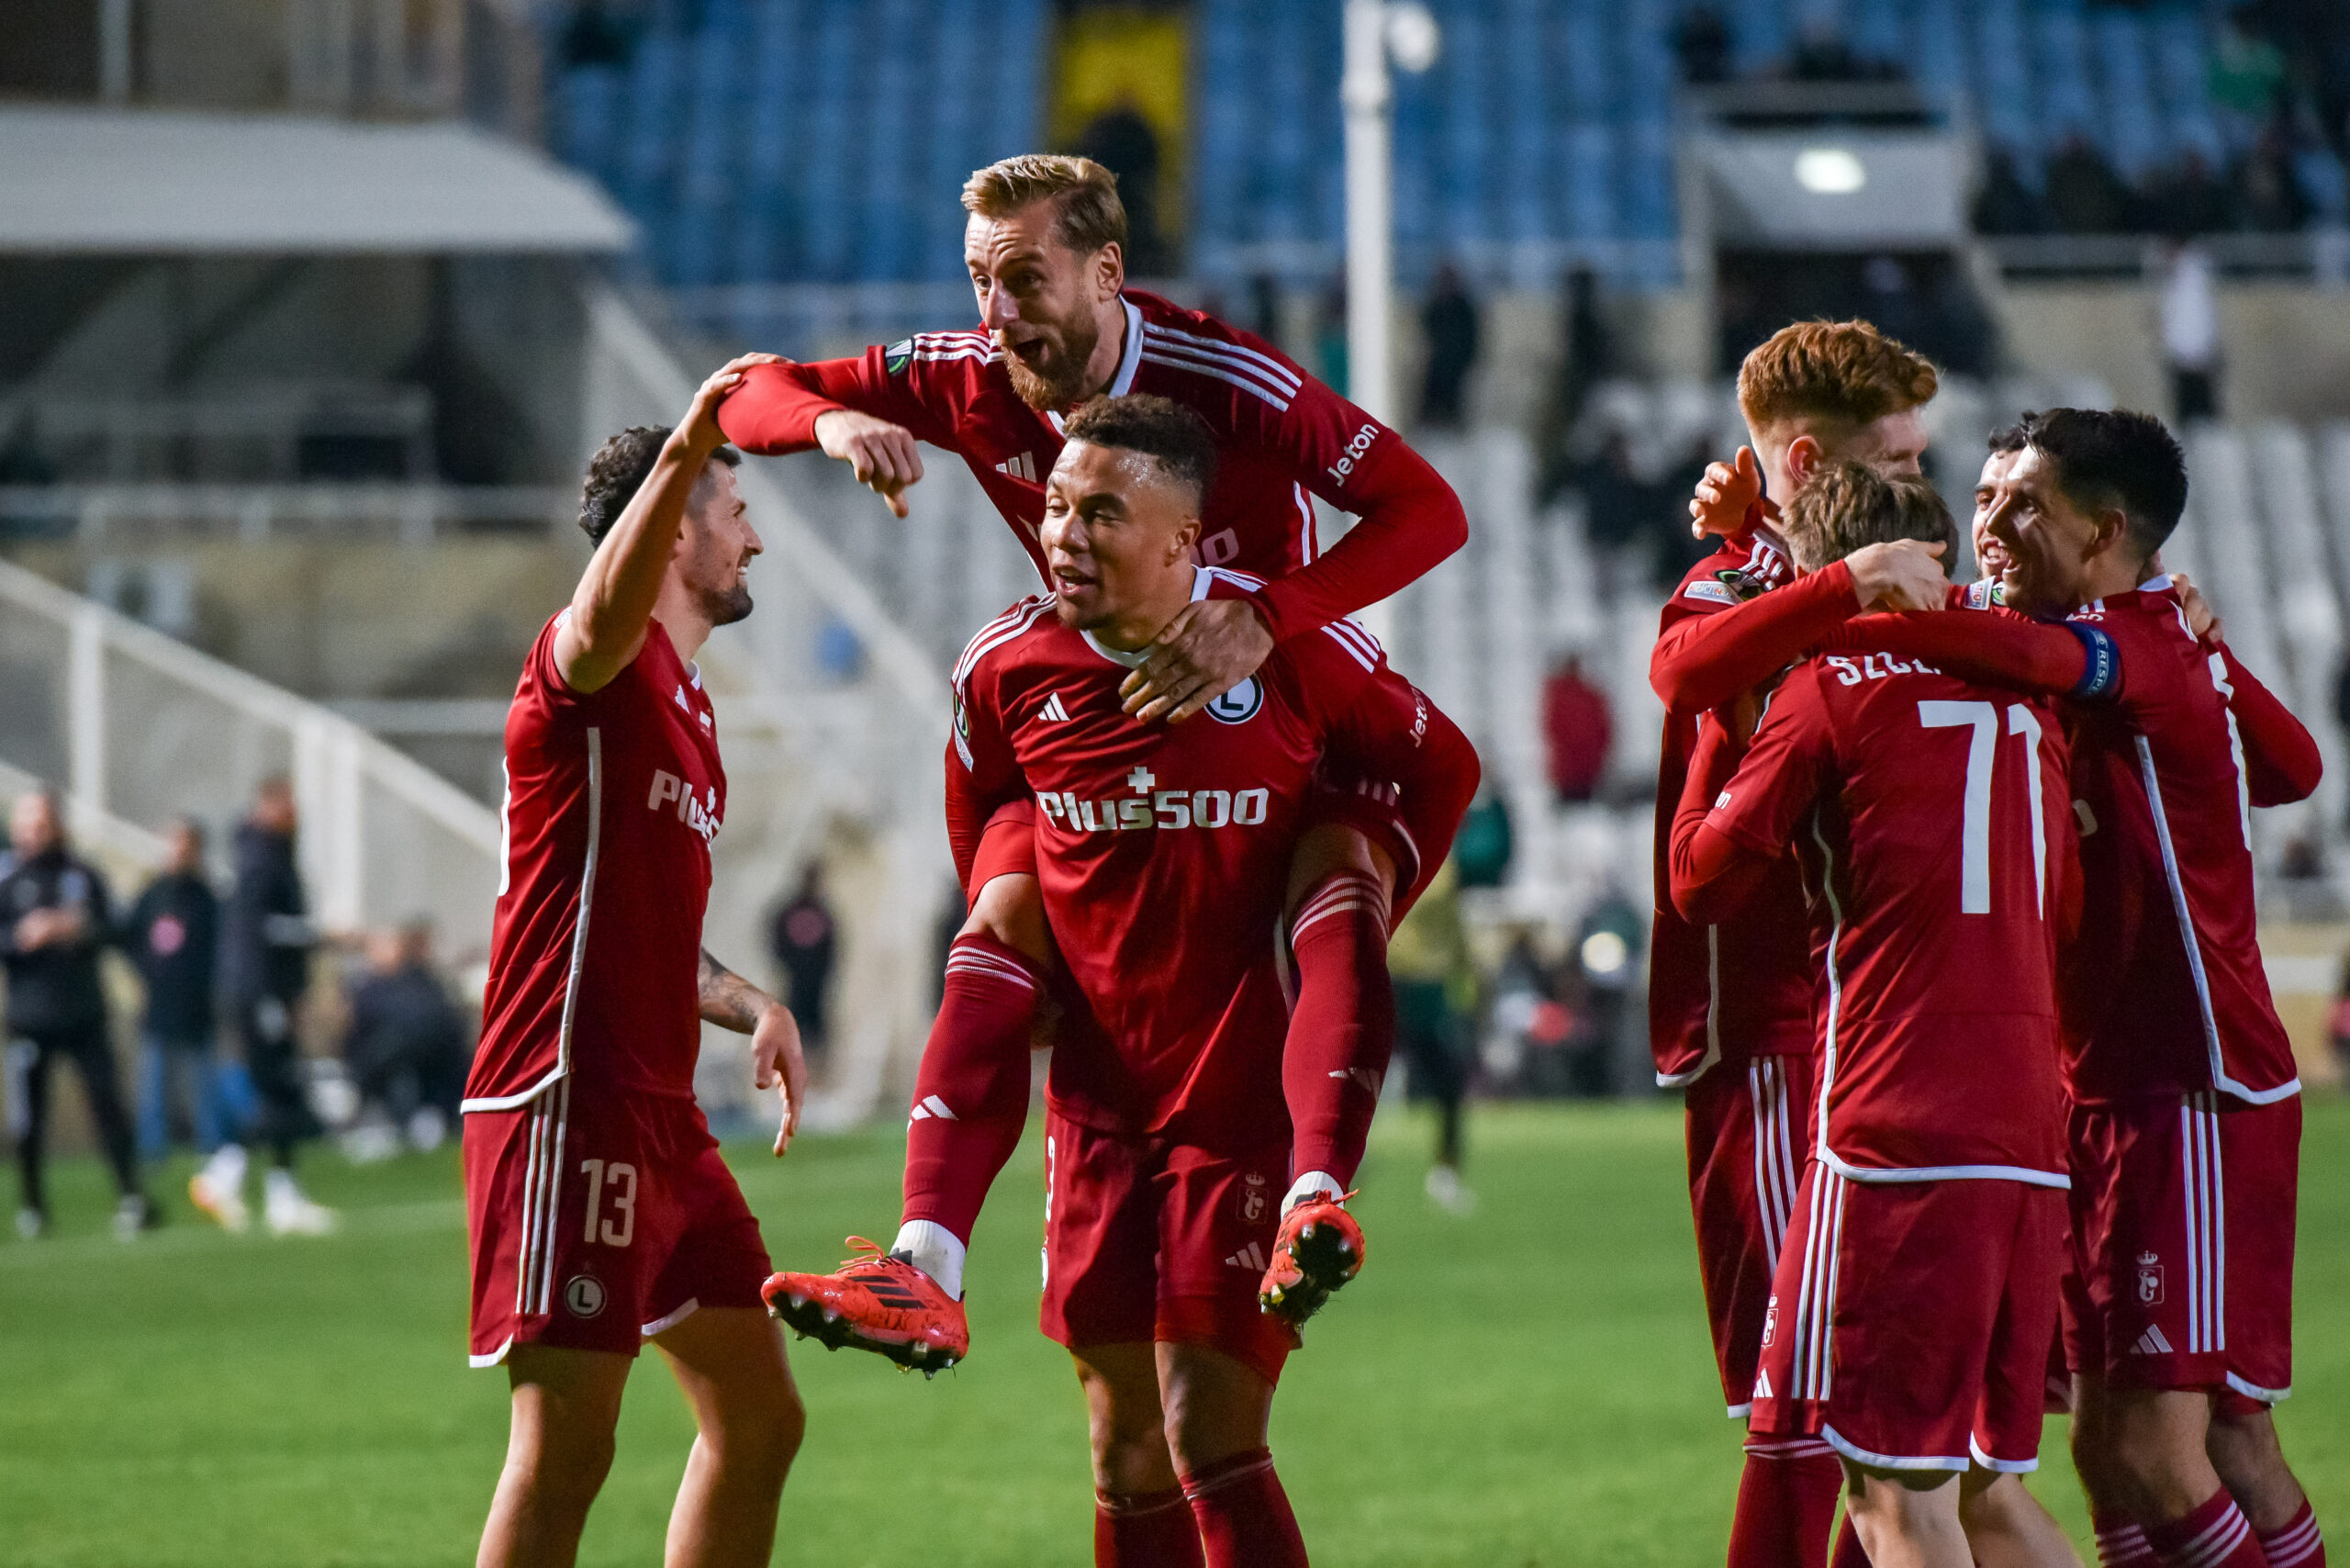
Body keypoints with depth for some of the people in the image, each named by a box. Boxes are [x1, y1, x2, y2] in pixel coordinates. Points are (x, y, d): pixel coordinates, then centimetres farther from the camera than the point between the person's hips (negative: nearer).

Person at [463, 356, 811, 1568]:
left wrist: (749, 1006, 13)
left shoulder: (684, 707, 22)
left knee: (757, 1418, 12)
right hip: (567, 1104, -10)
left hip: (656, 1112, 10)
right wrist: (683, 453, -51)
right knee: (564, 1448, -11)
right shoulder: (598, 673, -8)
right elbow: (606, 616, -36)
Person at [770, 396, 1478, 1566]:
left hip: (1245, 1098, -4)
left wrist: (1347, 928, 6)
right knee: (1126, 1458, 8)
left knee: (1211, 1443, -10)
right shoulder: (1007, 668, -3)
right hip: (1099, 1102, 4)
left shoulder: (1295, 651, -12)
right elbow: (979, 834, 17)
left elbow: (1440, 769, 5)